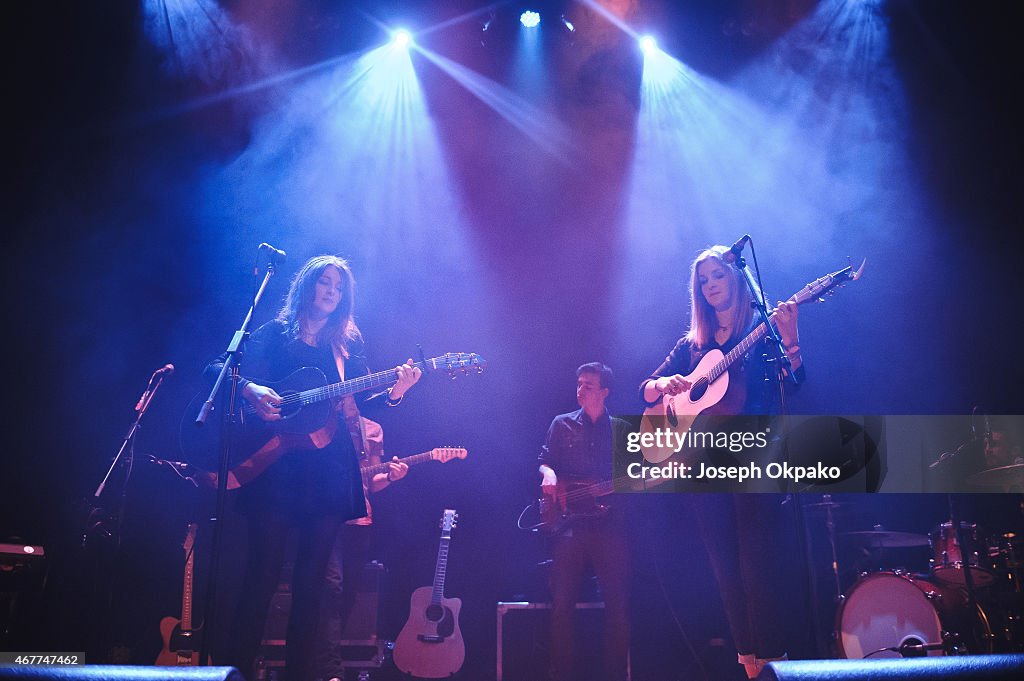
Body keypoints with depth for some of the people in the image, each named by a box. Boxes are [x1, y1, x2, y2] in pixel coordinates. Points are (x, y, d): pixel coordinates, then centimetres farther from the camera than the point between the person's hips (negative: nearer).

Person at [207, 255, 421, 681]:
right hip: (278, 466, -3)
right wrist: (249, 389, -20)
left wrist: (393, 393, -10)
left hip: (330, 468, 3)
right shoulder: (275, 334, 7)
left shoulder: (346, 345, 15)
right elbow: (217, 369, 0)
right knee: (263, 572, -5)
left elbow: (359, 403, 9)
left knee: (312, 577, 5)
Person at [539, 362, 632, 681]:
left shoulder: (621, 428, 12)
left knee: (618, 605, -3)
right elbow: (544, 461, 10)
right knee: (561, 605, -7)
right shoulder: (562, 424, 12)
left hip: (611, 525, 0)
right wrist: (548, 474, -11)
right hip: (570, 523, 0)